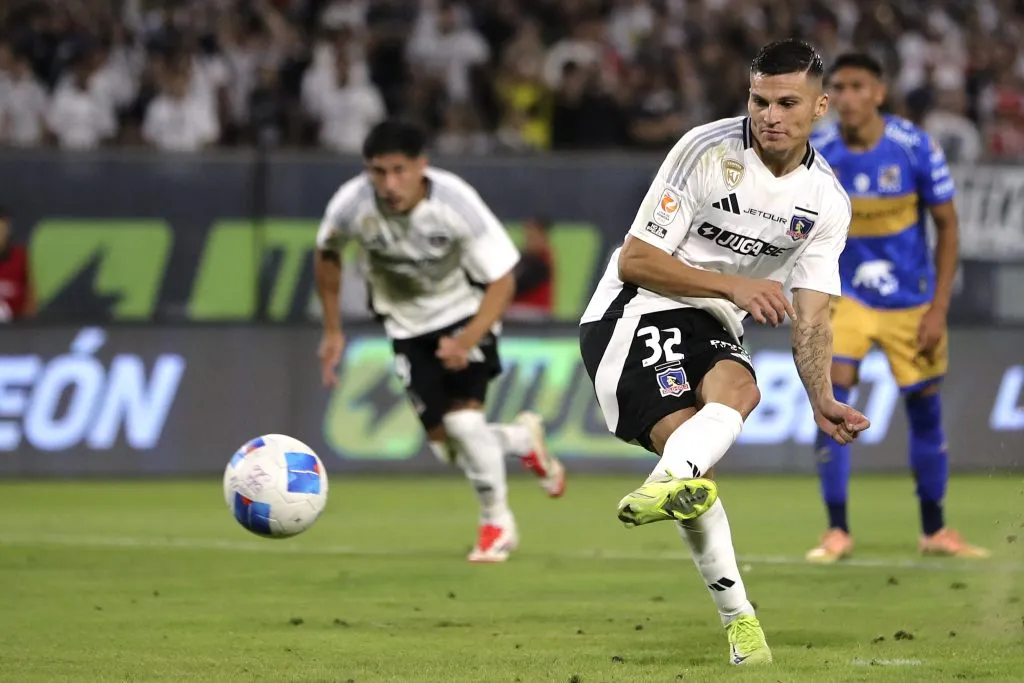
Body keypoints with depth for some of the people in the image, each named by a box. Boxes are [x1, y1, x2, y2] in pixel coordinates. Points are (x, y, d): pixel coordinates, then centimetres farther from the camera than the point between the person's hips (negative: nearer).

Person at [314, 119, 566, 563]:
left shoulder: (455, 202, -31)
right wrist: (332, 331, 1)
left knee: (463, 417, -22)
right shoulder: (351, 206, -25)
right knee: (447, 445, -4)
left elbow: (502, 280, -22)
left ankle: (497, 522, 4)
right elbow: (326, 254, 0)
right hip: (407, 322, 3)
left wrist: (469, 339, -36)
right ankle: (523, 440, 31)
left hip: (466, 312, -3)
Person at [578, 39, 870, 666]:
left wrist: (822, 400, -15)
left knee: (738, 391, -30)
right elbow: (634, 261, -13)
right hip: (637, 309, -5)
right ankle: (737, 614, -32)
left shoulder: (827, 201, 1)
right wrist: (732, 285, -23)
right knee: (684, 433, -26)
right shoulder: (708, 150, -14)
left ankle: (666, 486, -50)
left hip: (713, 329, 5)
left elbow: (810, 316, 2)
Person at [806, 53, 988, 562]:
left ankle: (935, 531, 22)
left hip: (911, 302, 0)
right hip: (846, 297, 0)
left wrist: (938, 307, -10)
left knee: (925, 410, 7)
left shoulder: (917, 149, -14)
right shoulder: (817, 154, -11)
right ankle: (837, 531, -8)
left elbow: (947, 226, -5)